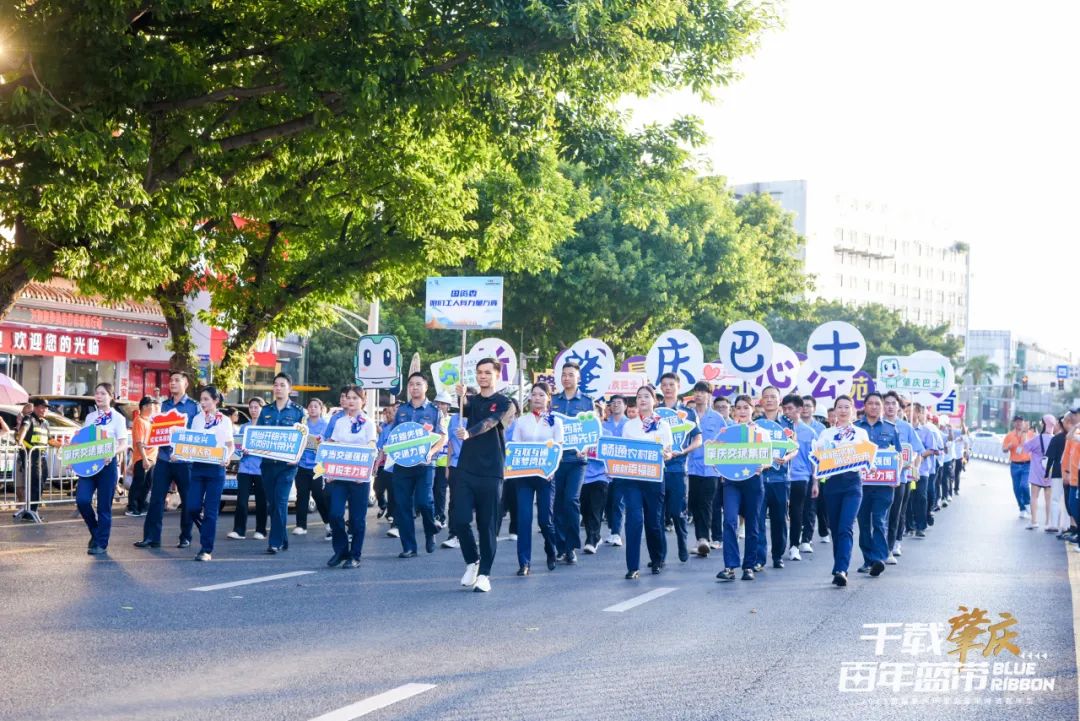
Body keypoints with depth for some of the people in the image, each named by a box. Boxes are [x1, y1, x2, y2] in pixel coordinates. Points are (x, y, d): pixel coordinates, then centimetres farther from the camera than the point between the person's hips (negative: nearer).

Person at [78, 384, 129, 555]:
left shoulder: (117, 418, 1)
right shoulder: (90, 417, 15)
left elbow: (123, 444, -7)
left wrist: (113, 453, -27)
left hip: (107, 463, -4)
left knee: (104, 505, -1)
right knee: (82, 499, -10)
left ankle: (101, 543, 9)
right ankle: (95, 532, 14)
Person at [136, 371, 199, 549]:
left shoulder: (194, 407, 0)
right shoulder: (164, 405, 13)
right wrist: (154, 423, -1)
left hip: (184, 459, -3)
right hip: (164, 458, 3)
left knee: (187, 500, 5)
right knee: (156, 498, -2)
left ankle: (186, 537, 14)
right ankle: (151, 537, 0)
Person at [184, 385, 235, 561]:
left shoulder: (225, 421, 3)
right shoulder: (197, 419, 12)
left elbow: (230, 445, 3)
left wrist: (227, 457, -17)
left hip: (216, 468, -3)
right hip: (197, 466, 3)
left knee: (211, 510, -4)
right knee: (192, 508, -6)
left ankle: (207, 549, 1)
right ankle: (207, 532, 23)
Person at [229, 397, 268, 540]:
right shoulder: (244, 427, 14)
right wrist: (242, 450, -8)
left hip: (261, 468, -2)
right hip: (245, 468, 2)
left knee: (261, 501, 3)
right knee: (241, 499, -7)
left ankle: (260, 531, 11)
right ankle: (238, 530, -8)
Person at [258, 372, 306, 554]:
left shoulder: (297, 411, 3)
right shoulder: (266, 411, 12)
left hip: (287, 464, -4)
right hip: (267, 462, 4)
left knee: (280, 502, -12)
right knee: (271, 503, 7)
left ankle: (275, 542, -10)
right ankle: (282, 539, 19)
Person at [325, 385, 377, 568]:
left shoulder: (368, 423, 4)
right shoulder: (339, 422, 13)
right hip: (338, 475, 3)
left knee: (357, 518, 0)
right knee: (335, 514, -6)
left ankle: (355, 556, 9)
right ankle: (340, 551, 11)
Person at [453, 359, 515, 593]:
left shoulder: (504, 403, -1)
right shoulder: (472, 401, 13)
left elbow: (489, 423, -20)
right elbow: (461, 411, -10)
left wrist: (468, 433, -38)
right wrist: (459, 397, -33)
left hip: (490, 472, -3)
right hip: (466, 470, 3)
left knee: (487, 525, 1)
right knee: (459, 520, -5)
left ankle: (484, 574, 11)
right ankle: (472, 561, 18)